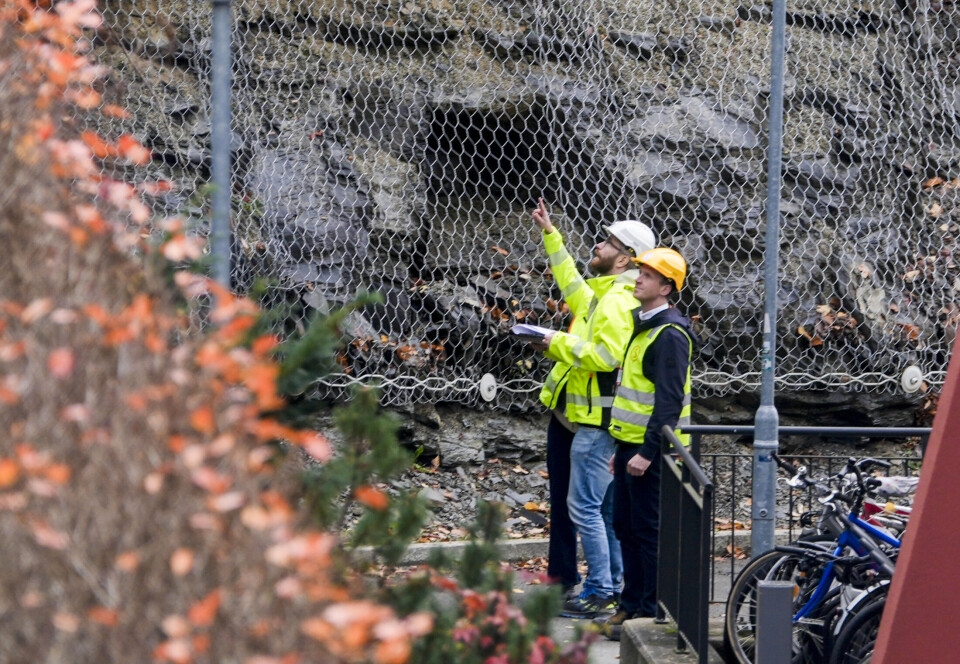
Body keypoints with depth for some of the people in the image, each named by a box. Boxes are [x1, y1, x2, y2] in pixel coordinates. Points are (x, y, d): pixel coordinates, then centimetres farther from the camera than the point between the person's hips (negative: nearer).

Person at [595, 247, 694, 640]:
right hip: (632, 446, 10)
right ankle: (631, 605, 23)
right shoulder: (643, 326, 16)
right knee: (626, 527, 15)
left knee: (648, 530, -6)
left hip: (650, 450, -10)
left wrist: (647, 452, -24)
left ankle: (652, 614, -1)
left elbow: (669, 400, -21)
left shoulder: (669, 334, -16)